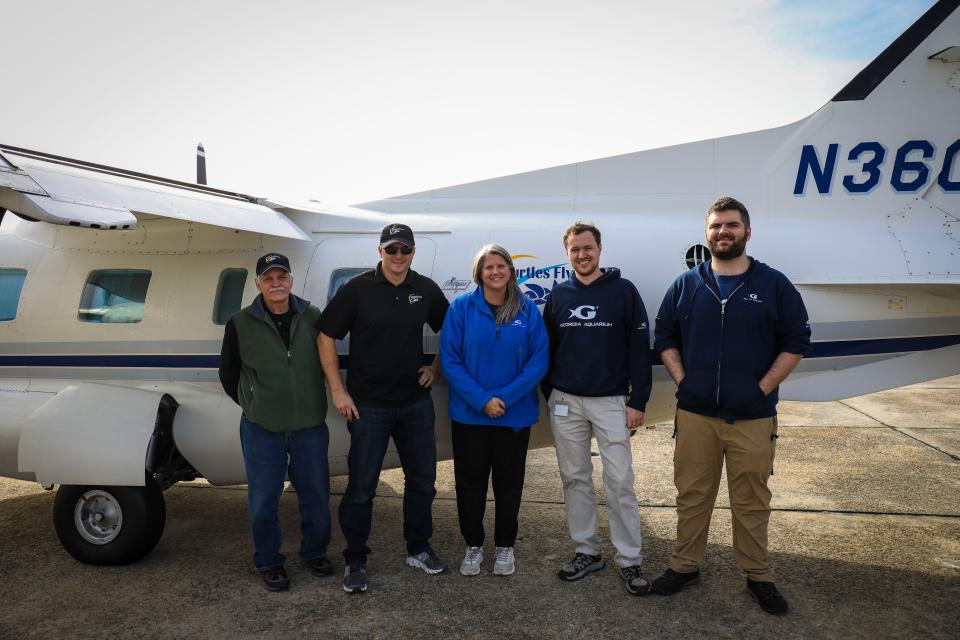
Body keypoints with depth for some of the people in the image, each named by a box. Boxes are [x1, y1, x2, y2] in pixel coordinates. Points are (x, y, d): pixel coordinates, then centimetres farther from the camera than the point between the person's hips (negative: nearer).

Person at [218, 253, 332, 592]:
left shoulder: (313, 318, 0)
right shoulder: (241, 323, -4)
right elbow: (228, 374, 8)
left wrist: (312, 402, 10)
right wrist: (253, 406, 9)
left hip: (310, 426, 2)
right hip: (262, 430, -1)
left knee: (316, 494, 13)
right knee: (263, 500, 8)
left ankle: (315, 552, 34)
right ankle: (269, 562, 27)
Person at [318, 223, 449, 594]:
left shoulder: (426, 290, 2)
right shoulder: (357, 289, -8)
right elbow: (326, 337, -6)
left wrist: (435, 368, 5)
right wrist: (337, 391, -9)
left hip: (416, 402, 4)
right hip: (368, 406, -4)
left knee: (422, 479, 13)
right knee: (361, 486, 4)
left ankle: (418, 549, 32)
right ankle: (355, 561, 20)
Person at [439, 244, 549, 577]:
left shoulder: (528, 310, -3)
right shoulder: (462, 307, -5)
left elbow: (539, 361, -6)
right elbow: (450, 360, -8)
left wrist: (505, 398, -16)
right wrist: (481, 399, -17)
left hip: (515, 414, 1)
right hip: (469, 414, 0)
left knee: (509, 482, 13)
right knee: (470, 481, 11)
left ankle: (505, 546, 32)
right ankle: (473, 546, 30)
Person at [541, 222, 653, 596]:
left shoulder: (623, 291, -2)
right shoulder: (558, 296, 7)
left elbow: (640, 349, -4)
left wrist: (638, 402, -7)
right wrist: (549, 396, 10)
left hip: (611, 401, -3)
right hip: (565, 403, 3)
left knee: (620, 481, -2)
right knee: (574, 479, 9)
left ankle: (629, 560, 10)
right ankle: (586, 552, 23)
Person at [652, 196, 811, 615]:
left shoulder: (773, 285, -1)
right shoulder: (686, 286, 4)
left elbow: (796, 343, 0)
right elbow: (665, 338, 9)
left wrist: (763, 388, -6)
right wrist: (682, 381, -1)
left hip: (753, 418, -1)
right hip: (694, 415, 2)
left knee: (752, 501, 10)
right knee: (692, 495, 11)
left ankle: (758, 576, 26)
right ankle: (684, 566, 25)